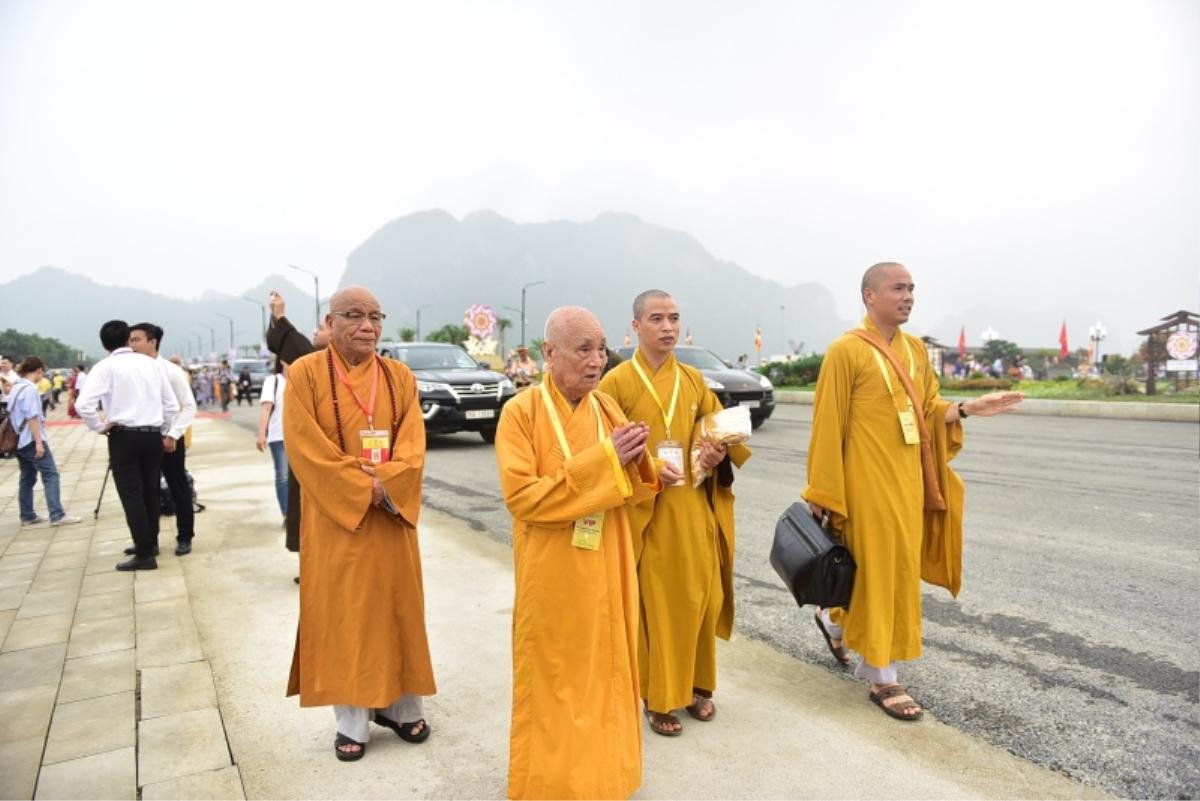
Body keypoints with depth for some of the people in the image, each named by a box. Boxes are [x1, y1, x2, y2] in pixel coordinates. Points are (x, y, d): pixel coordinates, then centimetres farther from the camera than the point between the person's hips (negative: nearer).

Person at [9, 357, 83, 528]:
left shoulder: (16, 387, 14)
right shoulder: (29, 389, -14)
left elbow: (14, 413, 20)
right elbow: (32, 417, -20)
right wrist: (38, 442, -22)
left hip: (20, 440, 10)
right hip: (31, 440, -10)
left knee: (27, 477, 13)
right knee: (51, 474, -9)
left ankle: (27, 517, 17)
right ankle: (57, 515, -14)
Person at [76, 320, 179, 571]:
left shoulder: (105, 367, -4)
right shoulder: (150, 364, 8)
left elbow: (83, 404, -17)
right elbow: (172, 404, 8)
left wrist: (99, 427, -3)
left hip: (124, 436, -4)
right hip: (153, 435, 4)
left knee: (131, 495, 0)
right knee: (150, 492, 16)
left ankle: (145, 555, -1)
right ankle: (150, 543, 30)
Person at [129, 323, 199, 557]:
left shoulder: (171, 371, -9)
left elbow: (190, 407, -9)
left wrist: (173, 435, -15)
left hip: (169, 439, -4)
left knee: (179, 490, 6)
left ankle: (184, 538, 18)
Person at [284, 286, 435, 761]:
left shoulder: (400, 377, 5)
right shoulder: (305, 374, -5)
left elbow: (412, 446, -2)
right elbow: (306, 449, -12)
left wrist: (386, 486, -18)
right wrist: (363, 489, -16)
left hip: (393, 516, 3)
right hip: (336, 518, -3)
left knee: (396, 608, 11)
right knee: (341, 615, 6)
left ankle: (399, 706, 28)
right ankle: (351, 720, 21)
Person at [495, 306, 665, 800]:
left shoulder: (608, 407, 3)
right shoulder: (521, 412, -12)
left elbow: (633, 488, 7)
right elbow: (522, 496, -21)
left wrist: (634, 462, -17)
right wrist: (601, 460, -24)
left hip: (607, 572, 5)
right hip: (553, 577, -5)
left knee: (606, 672, 17)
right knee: (552, 682, 10)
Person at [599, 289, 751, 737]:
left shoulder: (693, 380, 8)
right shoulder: (617, 381, -6)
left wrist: (718, 452, -5)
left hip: (695, 509, 5)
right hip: (646, 512, -4)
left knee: (700, 597, 11)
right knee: (655, 604, 4)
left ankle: (696, 685, 31)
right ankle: (658, 698, 21)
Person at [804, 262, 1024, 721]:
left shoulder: (916, 349, 10)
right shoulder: (846, 351, -12)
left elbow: (929, 408, 15)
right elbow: (828, 426, -12)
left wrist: (969, 408, -5)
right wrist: (819, 492, -11)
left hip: (908, 476, 7)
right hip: (867, 479, -7)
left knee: (897, 566, 16)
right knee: (880, 567, 0)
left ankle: (835, 619, 41)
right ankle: (882, 677, 15)